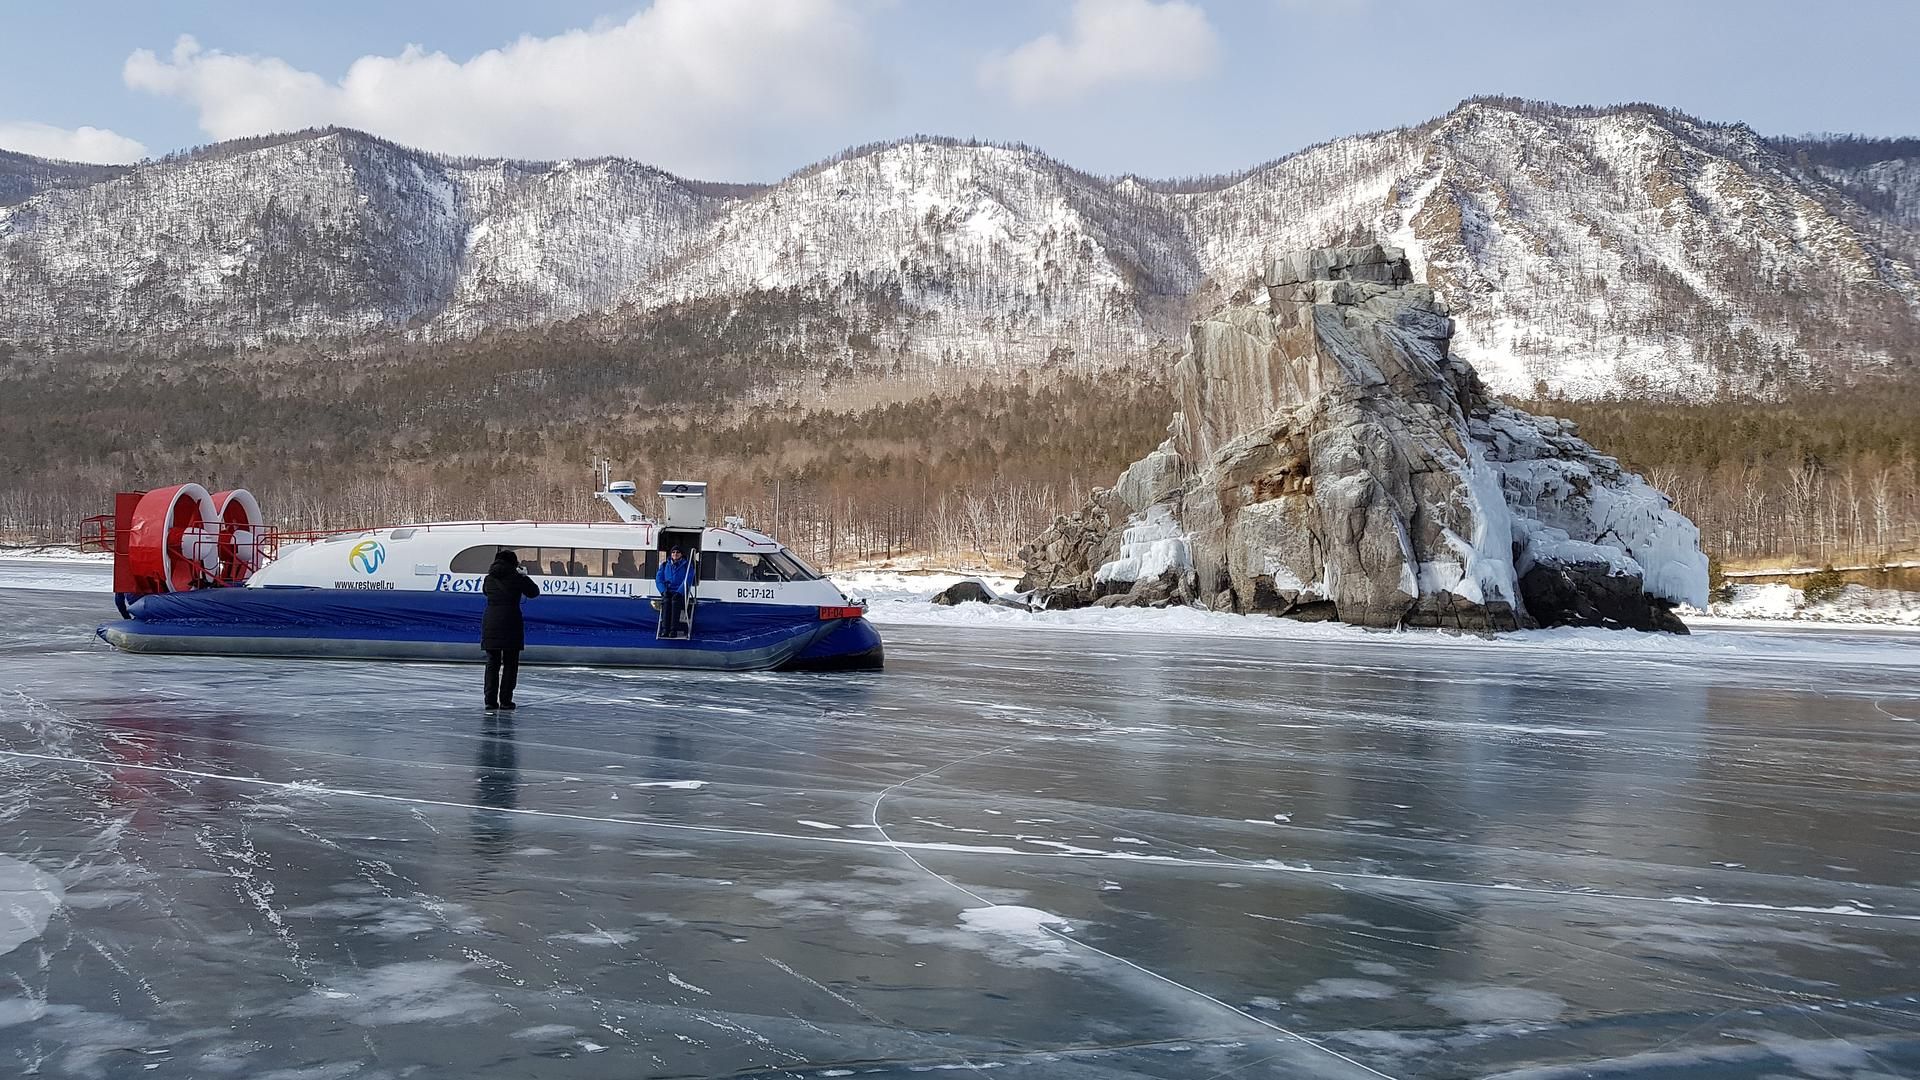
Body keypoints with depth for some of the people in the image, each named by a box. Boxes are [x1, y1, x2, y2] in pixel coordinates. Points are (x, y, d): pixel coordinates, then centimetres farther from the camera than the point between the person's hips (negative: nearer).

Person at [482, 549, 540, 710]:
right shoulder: (517, 578, -7)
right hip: (511, 624, -4)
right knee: (510, 665, 4)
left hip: (490, 623, 4)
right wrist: (524, 576, 17)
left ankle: (490, 700, 7)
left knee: (492, 663, 10)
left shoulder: (489, 579, 5)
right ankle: (505, 700, 2)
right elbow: (534, 592, 4)